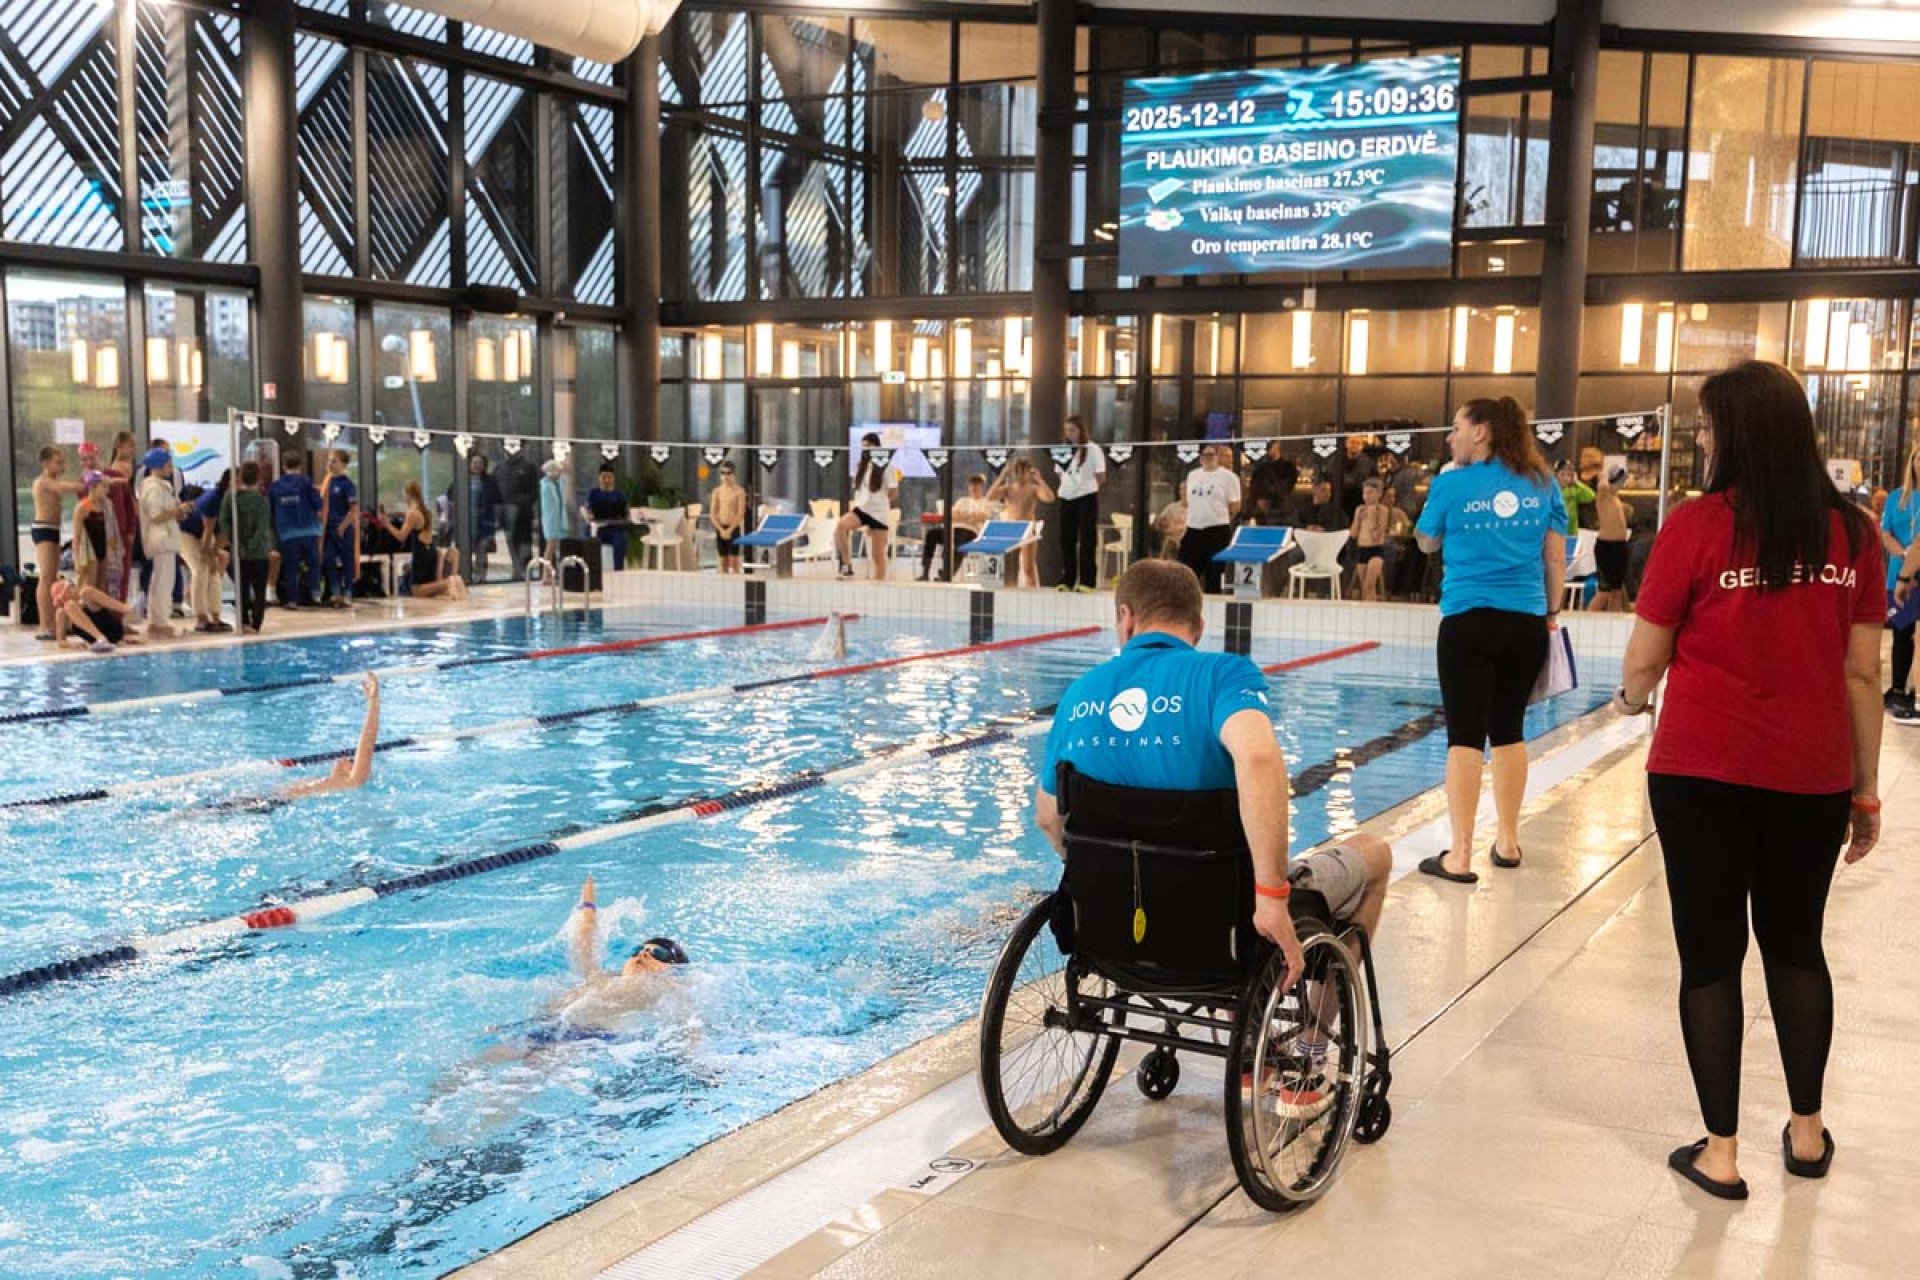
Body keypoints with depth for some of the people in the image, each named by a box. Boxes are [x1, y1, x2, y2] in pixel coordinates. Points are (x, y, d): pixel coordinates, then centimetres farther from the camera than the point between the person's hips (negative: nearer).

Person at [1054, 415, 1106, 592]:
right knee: (1066, 539, 6)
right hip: (1066, 498, 6)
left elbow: (1101, 477, -4)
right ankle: (1067, 580, 13)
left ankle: (1087, 581, -1)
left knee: (1087, 539, -3)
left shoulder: (1092, 449, -4)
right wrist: (1065, 487, 3)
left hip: (1086, 498, -6)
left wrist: (1087, 487, 0)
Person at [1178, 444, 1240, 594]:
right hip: (1193, 529, 5)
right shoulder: (1192, 475, 13)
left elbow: (1235, 507, -3)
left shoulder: (1228, 476, -4)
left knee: (1213, 575, 0)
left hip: (1217, 531, -5)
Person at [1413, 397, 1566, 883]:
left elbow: (1426, 543, 11)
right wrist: (1552, 611, 18)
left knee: (1465, 736, -3)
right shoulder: (1542, 484, 5)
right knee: (1509, 731, 15)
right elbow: (1556, 556, 7)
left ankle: (1460, 856, -5)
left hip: (1468, 620, -4)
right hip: (1526, 622, 4)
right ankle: (1507, 841, 25)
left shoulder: (1453, 484, -4)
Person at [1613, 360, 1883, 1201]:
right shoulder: (1853, 531, -1)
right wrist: (1866, 788, 10)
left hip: (1703, 771, -3)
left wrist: (1633, 699, 17)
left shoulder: (1698, 526, -11)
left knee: (1711, 953, 7)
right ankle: (1807, 1130, 31)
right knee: (1795, 945, 21)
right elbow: (1862, 674, 2)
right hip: (1812, 776, 4)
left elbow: (1644, 663, -6)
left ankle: (1721, 1151, 13)